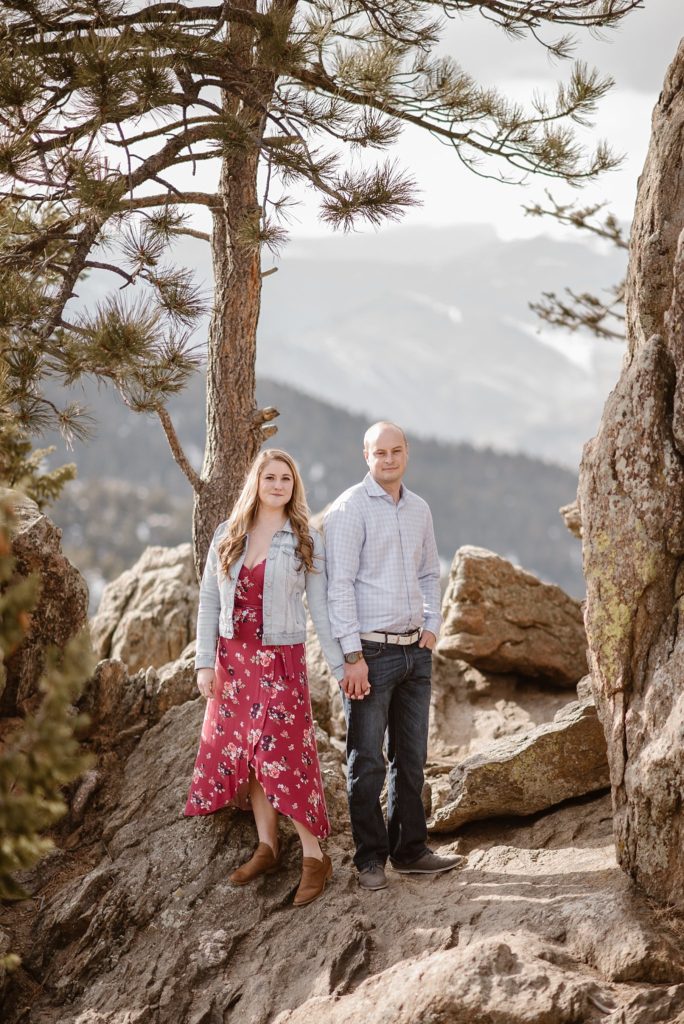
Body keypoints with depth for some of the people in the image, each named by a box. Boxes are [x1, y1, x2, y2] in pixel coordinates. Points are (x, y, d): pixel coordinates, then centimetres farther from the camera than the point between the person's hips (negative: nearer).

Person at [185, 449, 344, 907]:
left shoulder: (306, 541, -2)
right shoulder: (228, 536, 5)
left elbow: (321, 609, -1)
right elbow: (209, 600, 6)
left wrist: (342, 667, -5)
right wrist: (205, 662, -1)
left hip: (281, 660, -4)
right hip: (233, 659, 4)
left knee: (284, 755, -8)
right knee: (243, 752, 6)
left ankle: (315, 856, -1)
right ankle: (268, 848, 17)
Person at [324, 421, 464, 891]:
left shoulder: (419, 509, 12)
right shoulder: (350, 508, -9)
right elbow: (339, 584, -12)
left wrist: (432, 624, 9)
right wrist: (352, 655, -16)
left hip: (415, 650, 7)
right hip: (371, 652, -6)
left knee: (412, 758, 12)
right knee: (367, 761, -1)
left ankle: (410, 849, 21)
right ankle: (371, 858, 8)